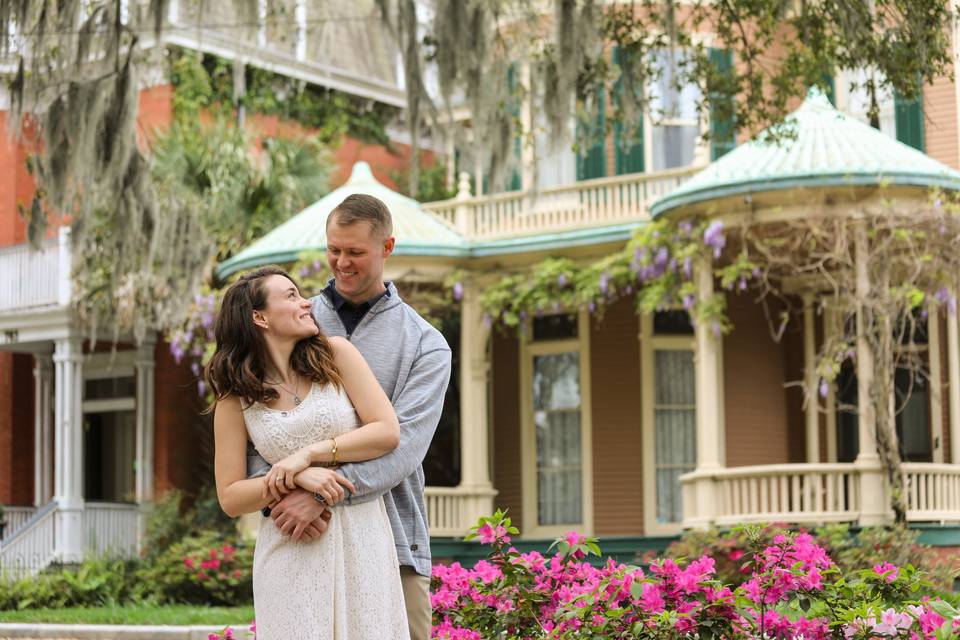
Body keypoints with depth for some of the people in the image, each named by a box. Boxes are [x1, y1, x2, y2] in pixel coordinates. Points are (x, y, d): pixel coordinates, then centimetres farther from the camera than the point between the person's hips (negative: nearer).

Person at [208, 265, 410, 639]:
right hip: (289, 550, 0)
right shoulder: (235, 398, 3)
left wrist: (310, 454, -12)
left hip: (360, 541, 0)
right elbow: (230, 498, 0)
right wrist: (295, 479, -15)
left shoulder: (335, 355, 2)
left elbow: (388, 431, -5)